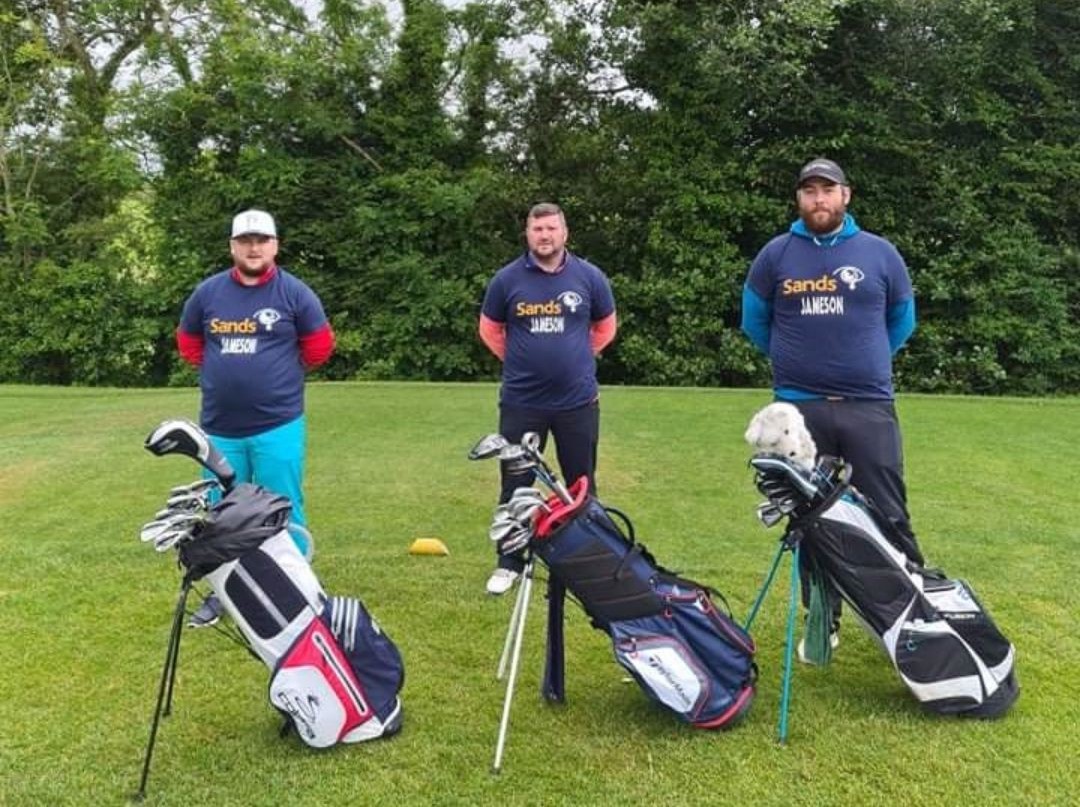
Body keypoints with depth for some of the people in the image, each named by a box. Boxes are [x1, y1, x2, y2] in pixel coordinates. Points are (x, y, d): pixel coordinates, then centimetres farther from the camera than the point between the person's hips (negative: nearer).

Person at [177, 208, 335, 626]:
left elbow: (319, 345, 2)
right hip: (219, 429, 4)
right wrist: (222, 372, 11)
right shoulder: (207, 292, 5)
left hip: (278, 428, -3)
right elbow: (188, 342, 18)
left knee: (283, 513, 3)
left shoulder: (294, 292, -4)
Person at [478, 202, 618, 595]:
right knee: (516, 485, 8)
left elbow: (606, 327, 15)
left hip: (577, 402, 1)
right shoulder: (507, 279, -2)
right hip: (521, 402, 0)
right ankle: (509, 564, 21)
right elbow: (489, 330, 12)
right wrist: (520, 360, 9)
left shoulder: (589, 277, 0)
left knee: (582, 485, 11)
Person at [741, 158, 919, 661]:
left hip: (869, 407, 0)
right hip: (799, 408, 1)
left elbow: (902, 320, 19)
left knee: (888, 517, -1)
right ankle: (823, 623, 21)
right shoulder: (776, 255, 4)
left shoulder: (880, 253, 5)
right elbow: (754, 320, 17)